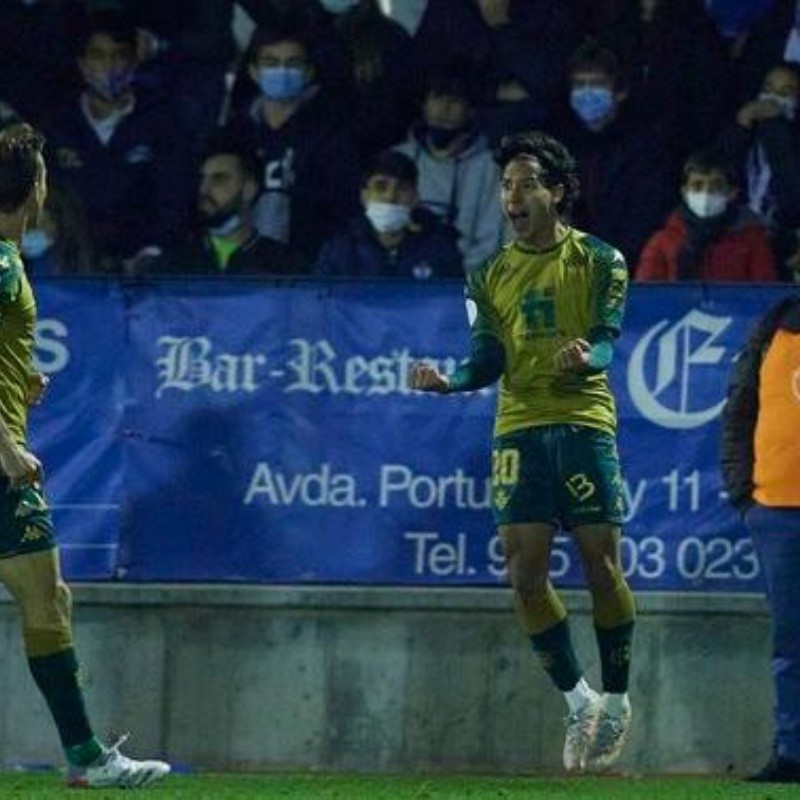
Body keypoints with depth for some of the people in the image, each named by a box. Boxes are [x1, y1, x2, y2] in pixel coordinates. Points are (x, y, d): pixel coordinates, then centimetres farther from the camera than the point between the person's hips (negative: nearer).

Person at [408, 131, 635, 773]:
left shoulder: (599, 261, 4)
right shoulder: (492, 276, 13)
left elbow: (607, 339, -8)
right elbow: (489, 359, 6)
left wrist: (585, 357, -30)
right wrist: (449, 380, -14)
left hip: (585, 423, -3)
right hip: (519, 429, 3)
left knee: (602, 564, -5)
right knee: (525, 571, -5)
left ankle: (616, 701, 9)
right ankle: (579, 702, 7)